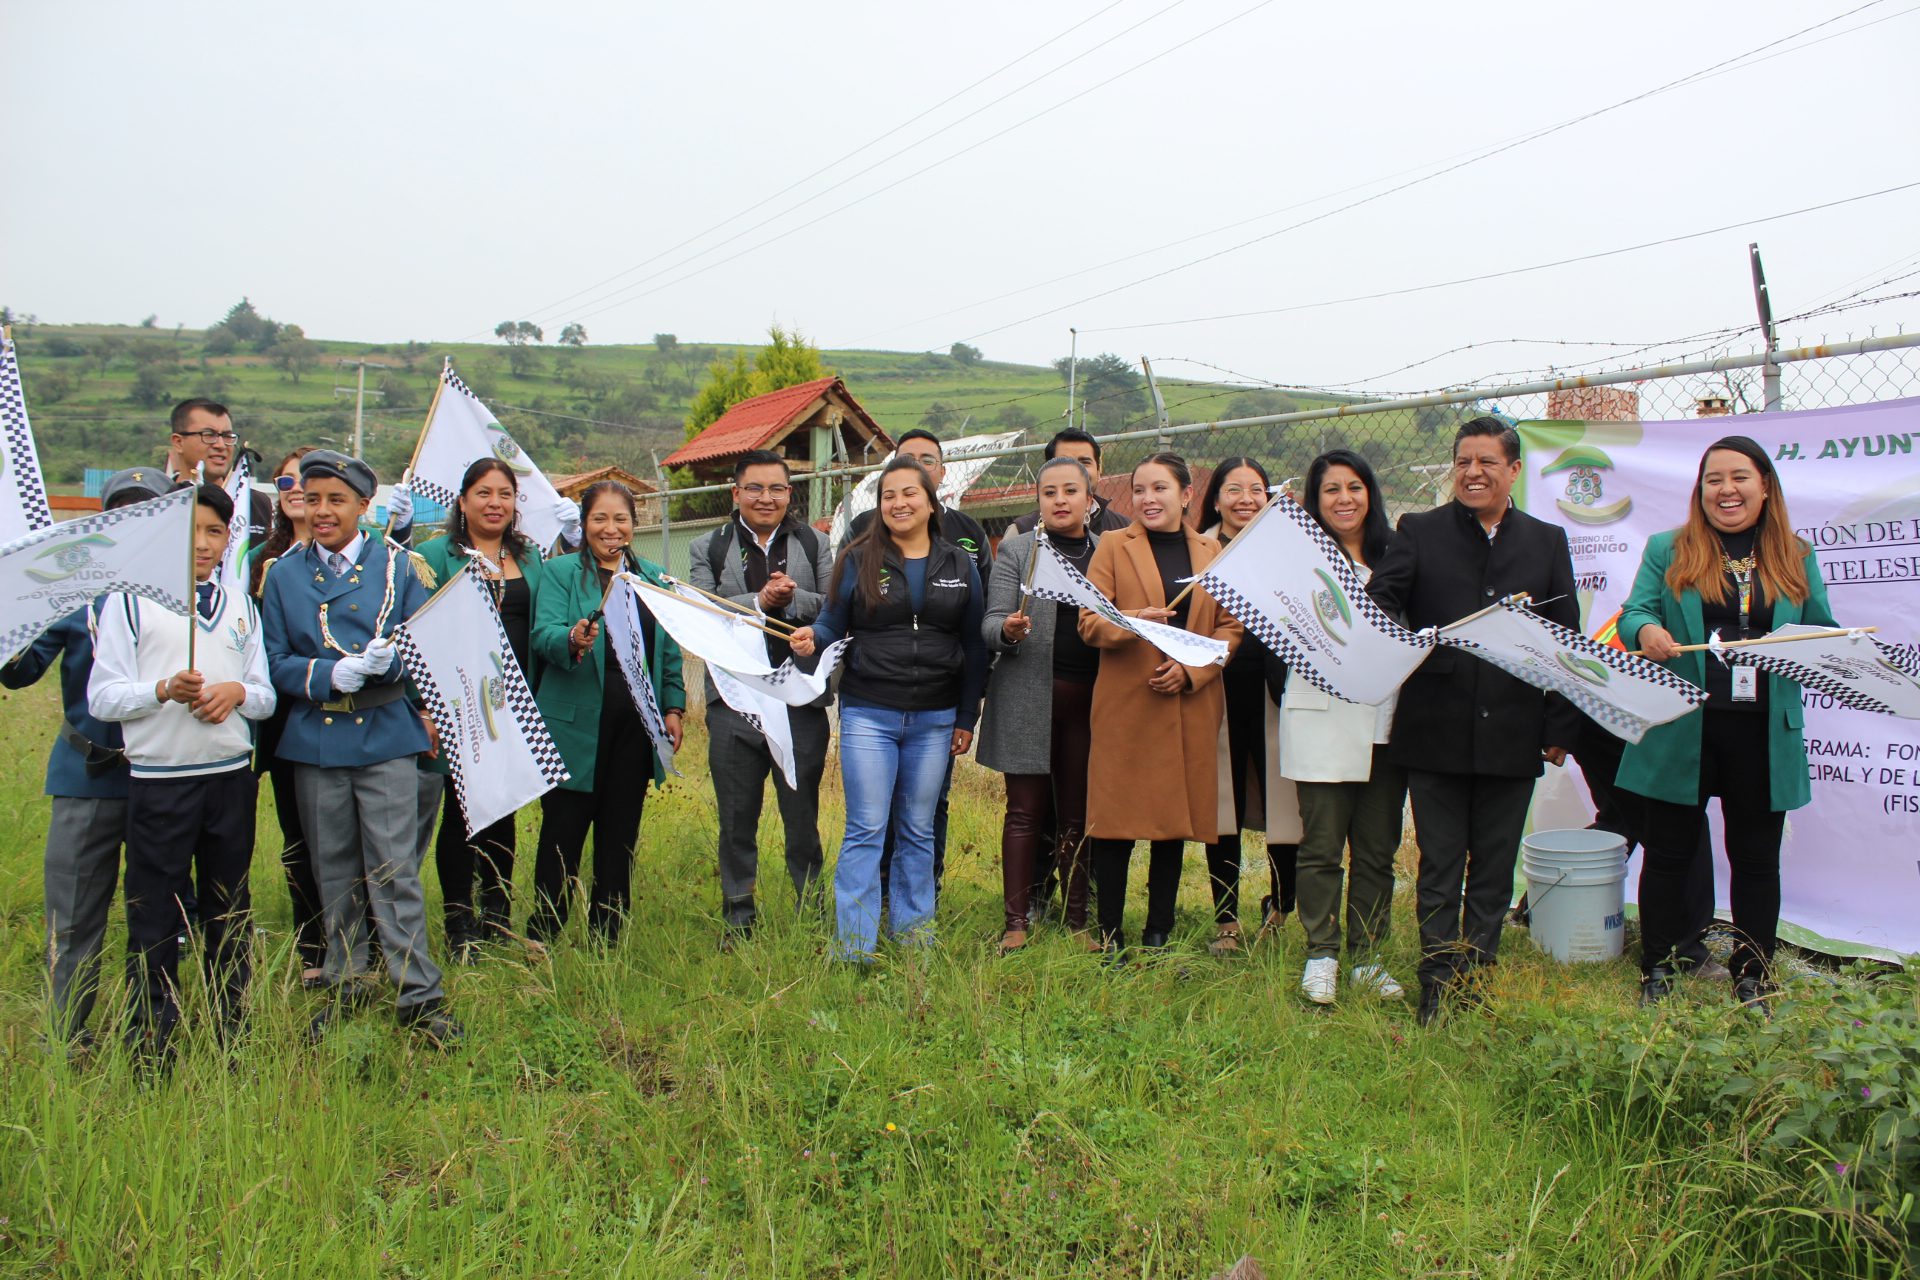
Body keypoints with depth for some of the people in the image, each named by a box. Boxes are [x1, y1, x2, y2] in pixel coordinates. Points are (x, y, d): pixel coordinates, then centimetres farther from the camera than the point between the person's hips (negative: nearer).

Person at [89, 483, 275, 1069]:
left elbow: (266, 695, 12)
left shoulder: (242, 608, 12)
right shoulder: (129, 601, -1)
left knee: (230, 912, 12)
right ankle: (150, 1051, 14)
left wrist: (237, 691, -10)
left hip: (231, 777, 4)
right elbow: (101, 697, -6)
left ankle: (232, 1037, 23)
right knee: (154, 920, 3)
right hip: (158, 780, -4)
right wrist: (163, 690, -21)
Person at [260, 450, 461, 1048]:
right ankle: (345, 985, 25)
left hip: (385, 735, -2)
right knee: (334, 872, 11)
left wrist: (389, 661, -19)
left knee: (395, 870, -5)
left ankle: (420, 997, 2)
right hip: (315, 740, 2)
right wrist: (330, 674, -17)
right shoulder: (284, 574, 6)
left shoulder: (395, 564, 3)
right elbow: (276, 662, 2)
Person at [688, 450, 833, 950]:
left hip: (801, 699, 0)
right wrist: (760, 601, -17)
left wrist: (795, 599, -17)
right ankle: (737, 916, 22)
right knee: (737, 818, 10)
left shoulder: (814, 545, 10)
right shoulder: (707, 549, 8)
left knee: (802, 814, 8)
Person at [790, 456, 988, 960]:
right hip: (868, 715, -2)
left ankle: (915, 932, 22)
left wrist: (967, 719, 7)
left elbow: (974, 646, 9)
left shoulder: (959, 566, 7)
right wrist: (813, 639, -21)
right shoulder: (858, 559, 2)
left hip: (934, 720, 2)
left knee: (918, 832, 11)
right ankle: (853, 946, 3)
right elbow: (833, 624, 3)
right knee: (866, 830, -3)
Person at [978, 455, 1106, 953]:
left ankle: (1077, 921, 15)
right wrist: (1009, 630, -22)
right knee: (1025, 810, 2)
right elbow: (990, 623, 0)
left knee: (1077, 813, 7)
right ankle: (1016, 922, 7)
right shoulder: (1016, 549, 5)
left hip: (1087, 700, 2)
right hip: (1027, 697, -2)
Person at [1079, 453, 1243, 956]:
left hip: (1191, 705, 3)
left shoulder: (1211, 552, 12)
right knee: (1116, 825, -3)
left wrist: (1191, 670, -8)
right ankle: (1109, 938, 8)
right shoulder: (1114, 546, 5)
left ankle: (1158, 937, 17)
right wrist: (1132, 621, -23)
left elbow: (1231, 626, 9)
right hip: (1125, 704, -3)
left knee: (1176, 823, 6)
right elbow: (1088, 622, -2)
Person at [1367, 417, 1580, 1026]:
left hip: (1512, 732, 2)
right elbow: (1378, 603, -10)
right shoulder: (1420, 532, 4)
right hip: (1435, 730, -2)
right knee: (1440, 862, 6)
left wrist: (1561, 727, 4)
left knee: (1494, 865, 10)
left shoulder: (1546, 542, 9)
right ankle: (1438, 977, 14)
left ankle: (1475, 970, 22)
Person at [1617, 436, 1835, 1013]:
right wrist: (1645, 631, -24)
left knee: (1756, 857, 10)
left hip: (1763, 733, 1)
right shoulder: (1667, 551, 7)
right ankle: (1657, 972, 18)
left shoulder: (1796, 558, 11)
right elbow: (1634, 612, -1)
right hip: (1681, 731, -1)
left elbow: (1824, 633, 11)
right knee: (1669, 852, 6)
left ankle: (1752, 979, 22)